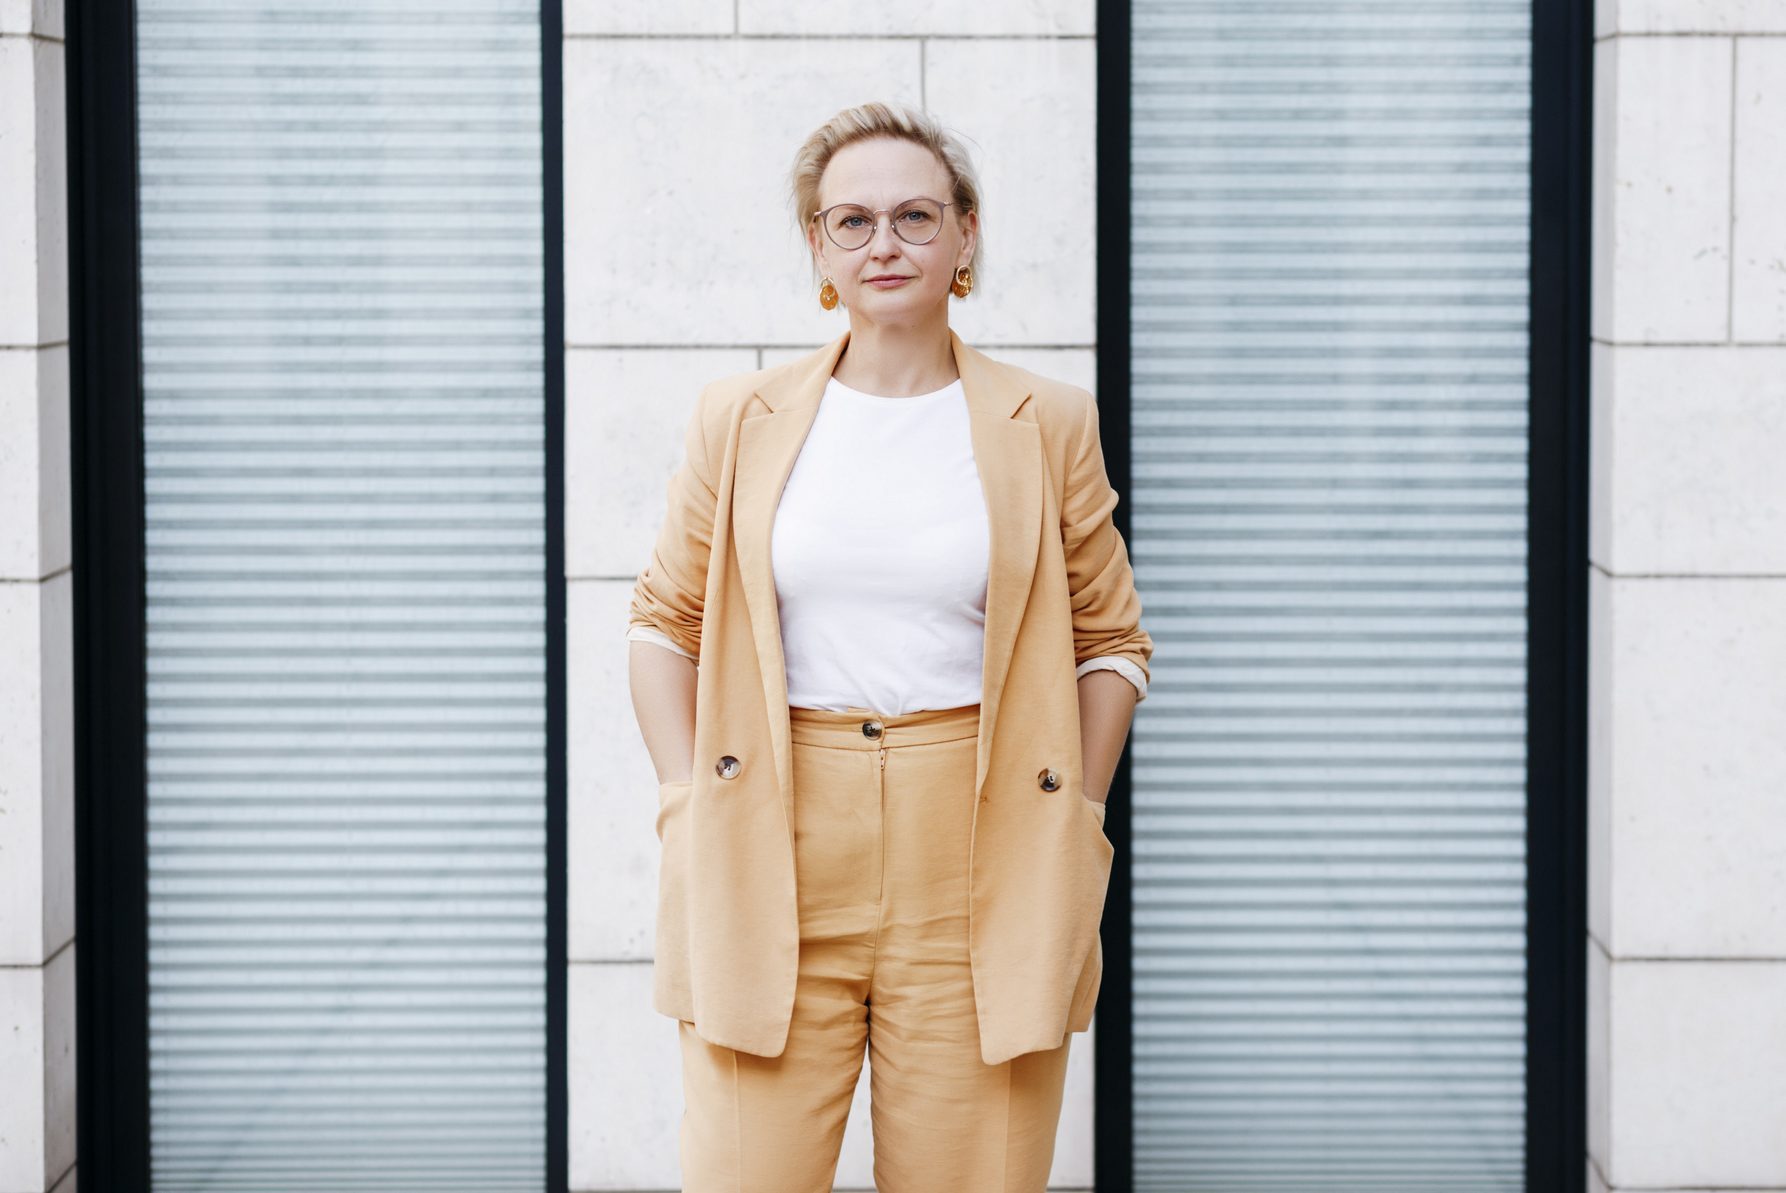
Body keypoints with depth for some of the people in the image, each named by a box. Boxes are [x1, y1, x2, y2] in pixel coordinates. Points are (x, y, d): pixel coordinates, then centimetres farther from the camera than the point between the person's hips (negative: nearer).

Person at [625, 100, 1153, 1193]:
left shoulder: (1048, 426, 7)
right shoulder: (741, 422, 9)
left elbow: (1112, 642, 12)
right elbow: (665, 623, 14)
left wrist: (1073, 825, 2)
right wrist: (686, 806, 2)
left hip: (977, 874, 0)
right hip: (772, 866, 0)